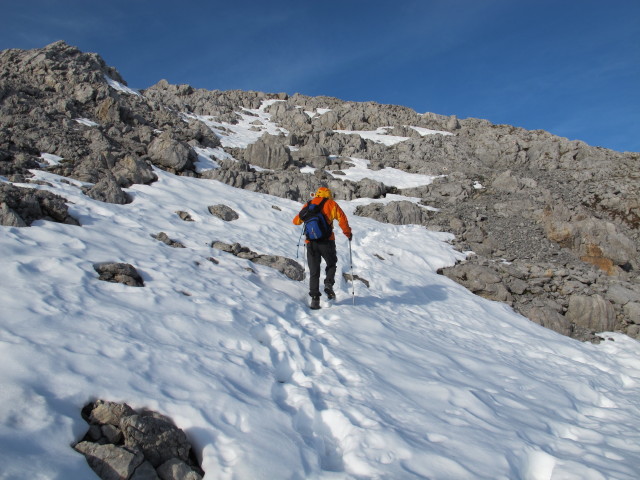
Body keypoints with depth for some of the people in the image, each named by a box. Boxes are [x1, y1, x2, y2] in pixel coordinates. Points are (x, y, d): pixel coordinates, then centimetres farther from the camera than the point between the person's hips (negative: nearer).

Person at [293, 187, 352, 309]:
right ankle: (329, 284, -6)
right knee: (331, 264, 18)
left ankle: (314, 298, 0)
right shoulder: (330, 203, 7)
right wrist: (348, 233, 9)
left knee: (314, 271, 8)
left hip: (311, 242, 2)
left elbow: (296, 221, 20)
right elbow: (342, 218, -4)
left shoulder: (308, 204, 15)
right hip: (326, 241, -2)